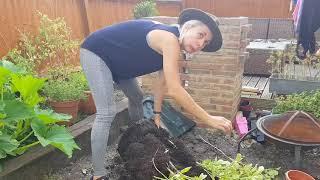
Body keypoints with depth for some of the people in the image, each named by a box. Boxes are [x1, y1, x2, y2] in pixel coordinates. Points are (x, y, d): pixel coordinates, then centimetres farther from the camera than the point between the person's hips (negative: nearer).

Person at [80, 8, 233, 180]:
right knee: (107, 113, -18)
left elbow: (161, 83, 4)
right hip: (96, 52, -10)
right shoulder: (169, 39, -30)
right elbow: (174, 90, -36)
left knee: (136, 97, 21)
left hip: (116, 60, 10)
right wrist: (208, 119, -32)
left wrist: (157, 114, 4)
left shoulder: (171, 47, -1)